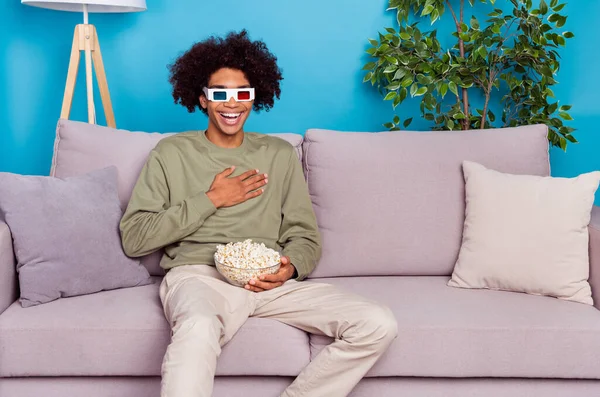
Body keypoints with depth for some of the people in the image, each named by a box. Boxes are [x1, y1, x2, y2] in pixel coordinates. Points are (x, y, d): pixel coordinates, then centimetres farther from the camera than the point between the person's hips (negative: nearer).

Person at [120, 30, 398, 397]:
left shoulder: (280, 154, 21)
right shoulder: (171, 153, 13)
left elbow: (305, 236, 18)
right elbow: (134, 238, 3)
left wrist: (291, 267, -6)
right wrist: (211, 200, -1)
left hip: (270, 281, 4)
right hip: (198, 274, -4)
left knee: (379, 325, -19)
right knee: (198, 328, -42)